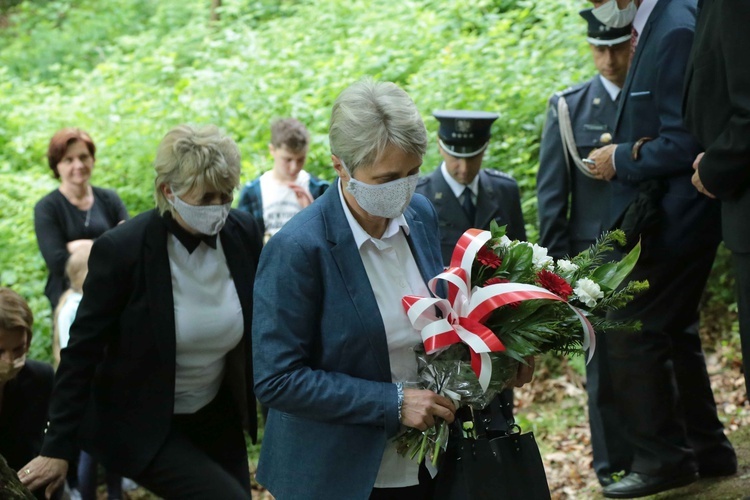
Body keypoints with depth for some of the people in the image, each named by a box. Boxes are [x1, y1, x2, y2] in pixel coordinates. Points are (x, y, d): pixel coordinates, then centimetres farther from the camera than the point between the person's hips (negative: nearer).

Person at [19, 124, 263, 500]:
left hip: (218, 418, 5)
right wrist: (58, 449, -14)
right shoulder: (121, 250, -22)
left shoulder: (243, 233, -10)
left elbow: (262, 325, 3)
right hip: (141, 425, -5)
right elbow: (83, 349, -16)